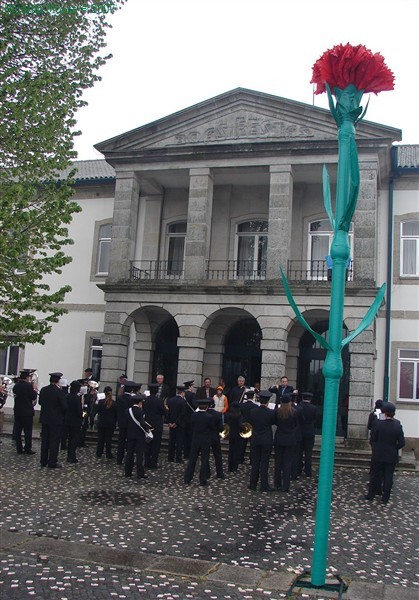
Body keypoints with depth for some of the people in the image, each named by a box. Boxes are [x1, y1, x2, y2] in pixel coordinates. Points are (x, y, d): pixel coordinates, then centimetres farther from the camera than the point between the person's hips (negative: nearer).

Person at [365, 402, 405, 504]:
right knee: (388, 477, 11)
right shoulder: (398, 426, -11)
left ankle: (371, 495, 24)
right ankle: (385, 498, 16)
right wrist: (394, 448, 9)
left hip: (378, 455, -1)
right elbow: (402, 443, -8)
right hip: (391, 456, 1)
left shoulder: (378, 424, -15)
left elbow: (372, 439, -7)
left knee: (375, 475, 14)